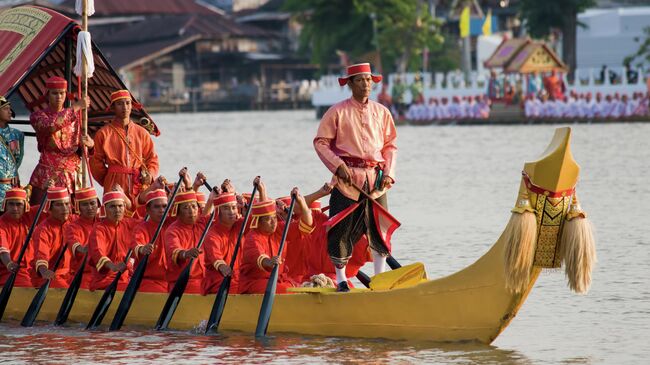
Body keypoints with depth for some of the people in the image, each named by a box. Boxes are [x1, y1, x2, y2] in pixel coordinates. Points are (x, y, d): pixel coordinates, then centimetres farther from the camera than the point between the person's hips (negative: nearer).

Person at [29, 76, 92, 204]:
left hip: (72, 176, 3)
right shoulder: (37, 116, 3)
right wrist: (75, 107, -16)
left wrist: (88, 143, -11)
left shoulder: (74, 117, 14)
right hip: (47, 175, -3)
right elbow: (51, 125, -19)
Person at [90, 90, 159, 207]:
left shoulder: (141, 133, 14)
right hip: (115, 185, -3)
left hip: (139, 185, 3)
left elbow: (152, 158, 16)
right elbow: (96, 162, 5)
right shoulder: (104, 133, 5)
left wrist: (150, 174, -1)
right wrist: (108, 181, 1)